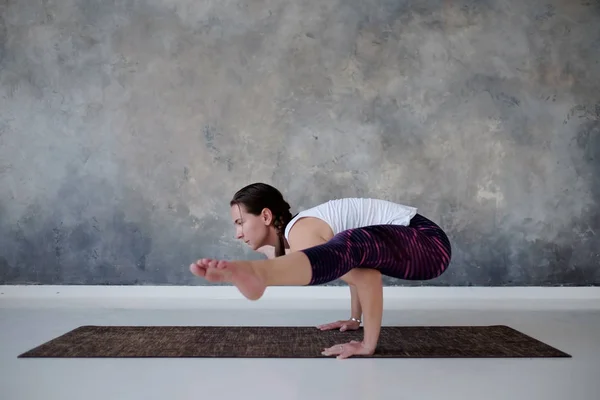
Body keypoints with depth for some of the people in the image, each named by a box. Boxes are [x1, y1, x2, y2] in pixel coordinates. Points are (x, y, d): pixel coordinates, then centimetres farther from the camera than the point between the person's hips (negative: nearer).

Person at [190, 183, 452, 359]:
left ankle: (255, 273, -58)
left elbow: (368, 277, -26)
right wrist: (355, 319, 24)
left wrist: (368, 344, -22)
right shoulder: (297, 233, 13)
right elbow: (357, 270, 23)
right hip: (411, 247, 10)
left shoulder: (301, 234, -17)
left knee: (352, 247, -37)